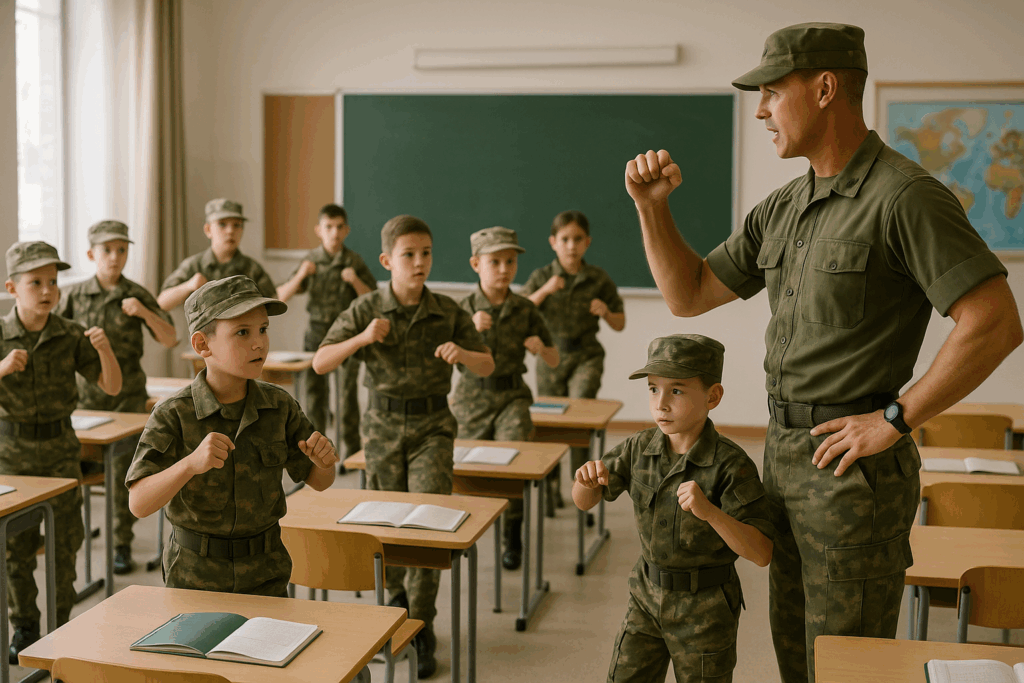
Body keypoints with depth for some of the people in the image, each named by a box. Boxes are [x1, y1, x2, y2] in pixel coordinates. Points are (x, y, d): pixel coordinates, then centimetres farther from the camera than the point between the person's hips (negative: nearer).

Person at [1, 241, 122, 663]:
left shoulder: (71, 337, -6)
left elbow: (112, 387, -5)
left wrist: (104, 349, -22)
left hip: (60, 447, 0)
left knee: (65, 540, 5)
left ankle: (60, 626, 20)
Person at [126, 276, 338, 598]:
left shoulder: (279, 406, -5)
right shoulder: (173, 415, -15)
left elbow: (318, 482, 5)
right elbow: (139, 504, -22)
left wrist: (324, 461, -18)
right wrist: (191, 463, -38)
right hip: (195, 576, -2)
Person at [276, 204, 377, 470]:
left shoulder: (354, 261, -2)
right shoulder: (311, 260, 3)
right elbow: (281, 296, 1)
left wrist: (355, 281, -18)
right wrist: (300, 276, -16)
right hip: (317, 331, 2)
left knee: (348, 391, -2)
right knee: (313, 388, 4)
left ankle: (352, 451, 7)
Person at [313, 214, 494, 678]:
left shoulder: (448, 313, -3)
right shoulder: (366, 310, -5)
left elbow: (487, 367, 4)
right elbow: (320, 363, -8)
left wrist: (462, 353, -19)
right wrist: (360, 339, -25)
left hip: (432, 427, 0)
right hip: (383, 427, 1)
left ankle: (421, 628, -2)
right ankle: (395, 594, 40)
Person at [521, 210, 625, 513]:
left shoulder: (599, 279, 3)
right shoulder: (541, 277, 2)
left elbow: (620, 324, 10)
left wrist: (606, 312, -11)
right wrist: (544, 291, -19)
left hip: (586, 355, -1)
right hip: (551, 355, 1)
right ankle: (553, 489, 23)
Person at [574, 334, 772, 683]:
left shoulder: (731, 466, -21)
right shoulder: (639, 448, -6)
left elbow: (761, 554, -23)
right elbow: (584, 501, 4)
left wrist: (710, 511, -39)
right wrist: (588, 478, -20)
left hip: (705, 606, -4)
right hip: (648, 594, 4)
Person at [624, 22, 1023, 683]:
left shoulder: (905, 196, -15)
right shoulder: (782, 208, 11)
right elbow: (689, 295, 16)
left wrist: (894, 419, -17)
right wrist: (652, 206, 3)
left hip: (853, 461, -8)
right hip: (784, 454, 8)